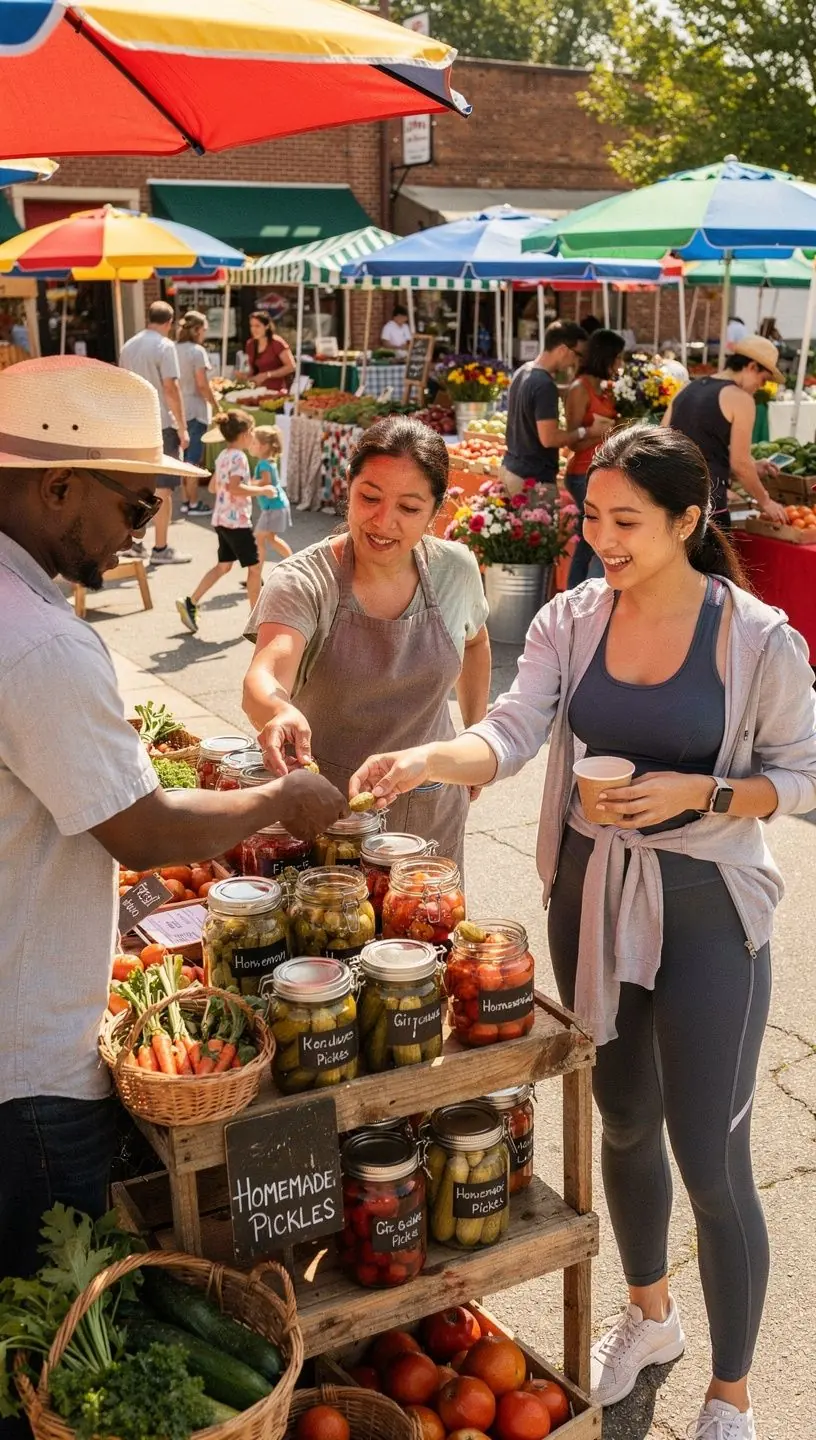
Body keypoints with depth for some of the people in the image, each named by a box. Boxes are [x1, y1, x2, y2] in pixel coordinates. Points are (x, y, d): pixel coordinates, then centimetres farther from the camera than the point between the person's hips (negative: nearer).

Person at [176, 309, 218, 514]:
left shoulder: (174, 349, 5)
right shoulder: (197, 350, -14)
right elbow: (202, 385, -16)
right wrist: (216, 405, -6)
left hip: (179, 409, 7)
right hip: (196, 410, -7)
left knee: (184, 457, 14)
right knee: (194, 459, 0)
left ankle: (186, 500, 20)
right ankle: (193, 503, 5)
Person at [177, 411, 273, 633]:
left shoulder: (223, 455, 12)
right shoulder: (239, 457, -16)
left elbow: (213, 487, 19)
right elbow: (235, 488, -29)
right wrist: (262, 490, -19)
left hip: (221, 519, 9)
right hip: (236, 520, -9)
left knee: (223, 565, 17)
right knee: (255, 566, 2)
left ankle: (190, 603, 11)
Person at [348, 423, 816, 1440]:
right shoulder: (571, 621, -4)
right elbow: (511, 733, -14)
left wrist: (698, 792, -21)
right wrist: (424, 760, -33)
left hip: (704, 908, -4)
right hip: (589, 894, 4)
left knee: (710, 1159, 2)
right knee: (624, 1119, 21)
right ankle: (649, 1312, 49)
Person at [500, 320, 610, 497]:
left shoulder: (522, 372, 9)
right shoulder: (545, 385, -21)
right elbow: (548, 438, -24)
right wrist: (587, 431, -13)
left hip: (511, 468, 10)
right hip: (533, 477, -10)